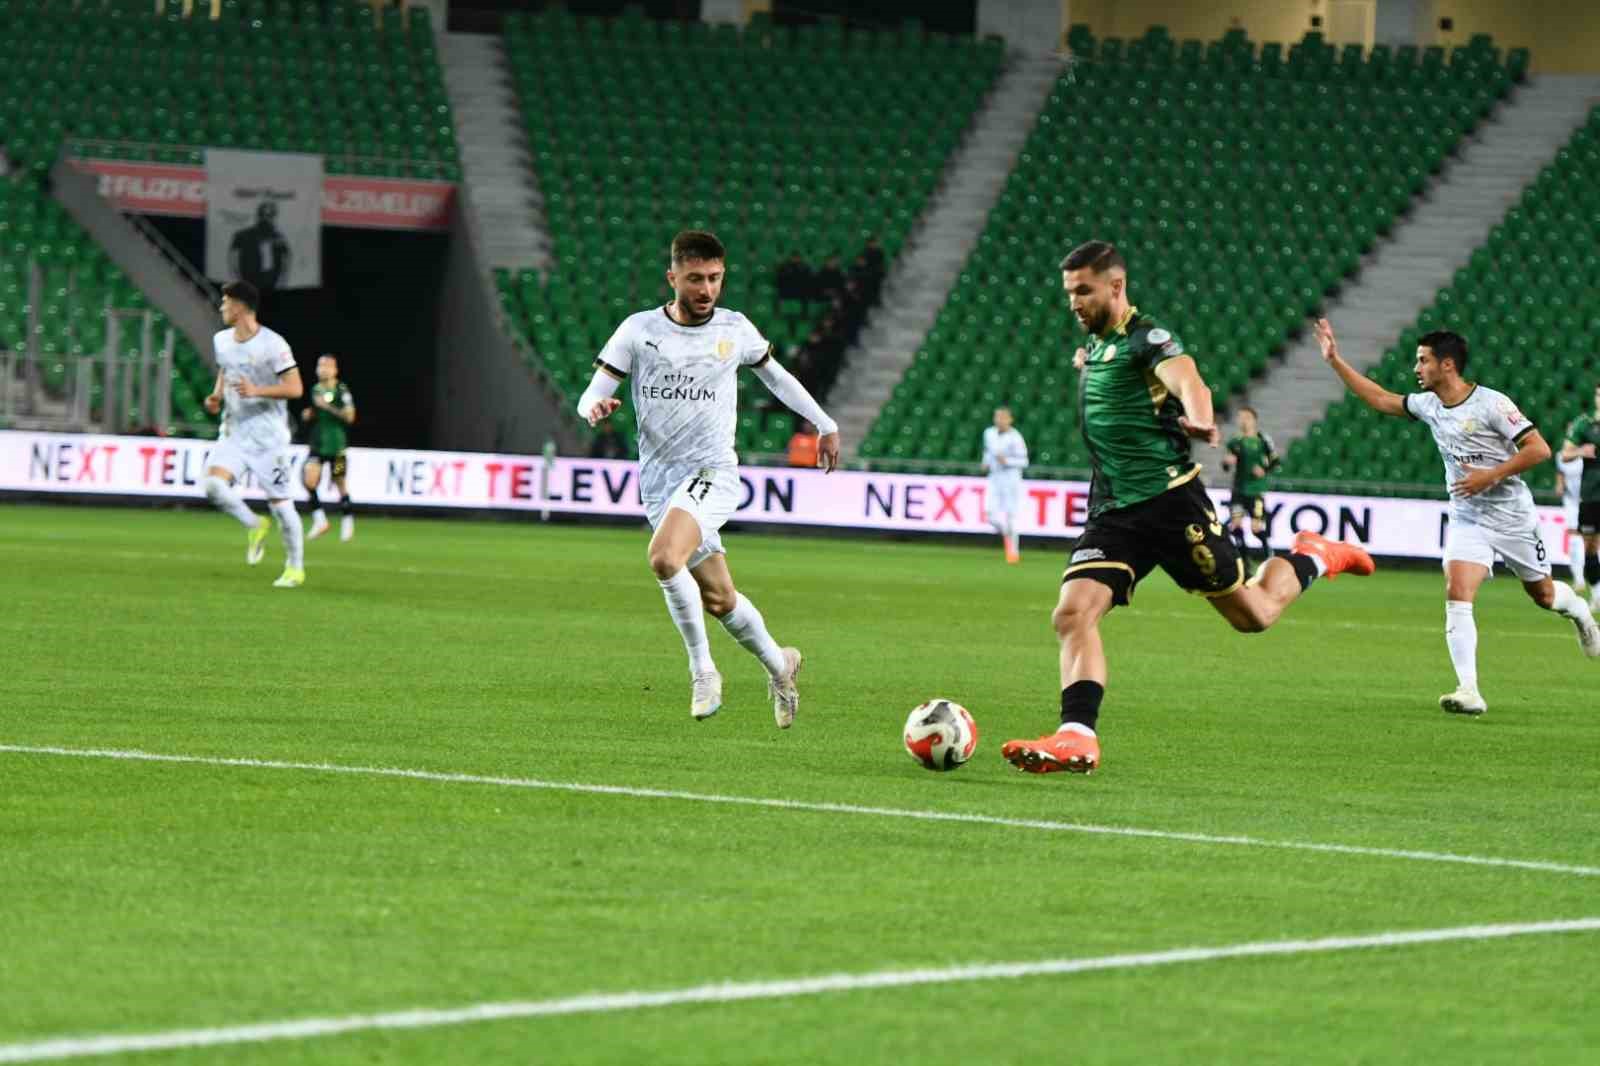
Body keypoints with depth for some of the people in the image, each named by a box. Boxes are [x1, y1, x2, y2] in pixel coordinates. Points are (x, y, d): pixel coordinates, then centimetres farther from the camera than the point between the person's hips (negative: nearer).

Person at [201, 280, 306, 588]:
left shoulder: (272, 344, -14)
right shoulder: (221, 340, 7)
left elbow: (295, 388, -14)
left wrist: (257, 391, -26)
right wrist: (217, 396, 6)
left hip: (267, 435, -5)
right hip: (234, 432, 5)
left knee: (279, 501, -2)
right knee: (214, 484, -18)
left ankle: (295, 568, 14)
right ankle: (254, 526, 8)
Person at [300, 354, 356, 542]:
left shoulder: (342, 390, -8)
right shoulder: (315, 390, 9)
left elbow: (350, 417, -15)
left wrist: (328, 407, -20)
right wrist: (308, 415, 2)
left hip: (336, 445, -4)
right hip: (317, 443, 4)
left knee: (339, 483, 5)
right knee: (309, 478, -15)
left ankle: (347, 520, 25)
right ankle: (319, 519, -5)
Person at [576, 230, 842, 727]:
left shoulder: (735, 330, 2)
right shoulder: (639, 330, -1)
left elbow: (773, 373, 21)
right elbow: (591, 395, -3)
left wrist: (825, 424, 28)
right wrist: (595, 406, -28)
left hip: (712, 472, -3)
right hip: (659, 480, 3)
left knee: (664, 556, -30)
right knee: (719, 598, 10)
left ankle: (702, 669, -15)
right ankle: (778, 664, 36)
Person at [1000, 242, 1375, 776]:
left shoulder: (1147, 338, -12)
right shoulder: (1096, 346, 14)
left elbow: (1185, 378, -36)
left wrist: (1198, 418, -56)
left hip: (1169, 499, -7)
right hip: (1112, 512, 7)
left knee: (1254, 614, 4)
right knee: (1072, 613, -16)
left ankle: (1312, 558, 32)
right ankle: (1077, 739, -21)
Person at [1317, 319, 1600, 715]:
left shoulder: (1491, 403, -18)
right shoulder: (1428, 405, 2)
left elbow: (1538, 449, -19)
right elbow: (1379, 399, 14)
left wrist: (1490, 476, -23)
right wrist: (1335, 361, 11)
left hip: (1512, 517, -4)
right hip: (1467, 519, 4)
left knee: (1542, 594, 13)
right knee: (1457, 596, -17)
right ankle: (1469, 692, -22)